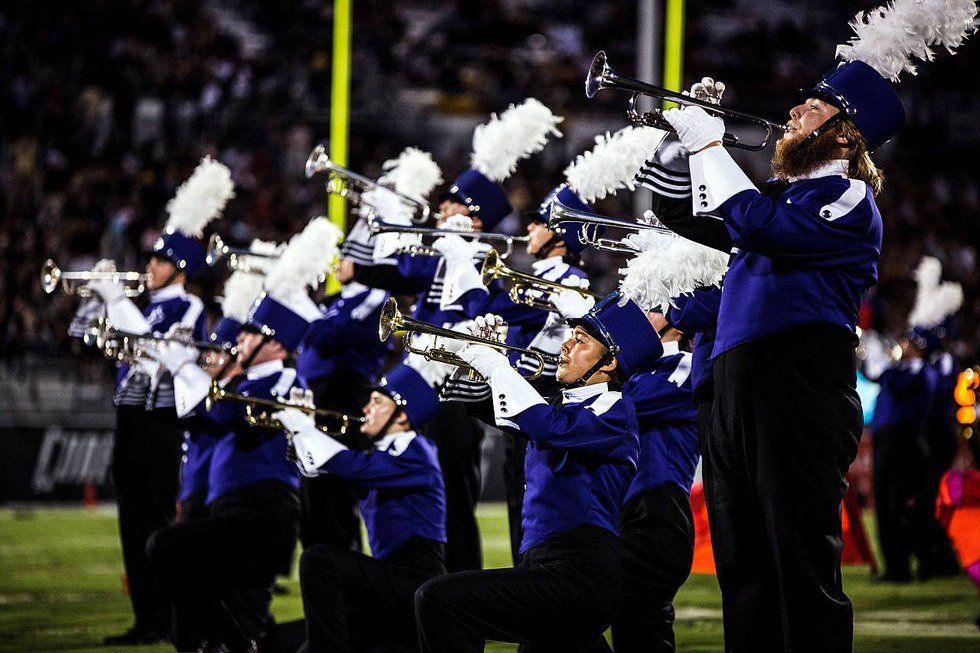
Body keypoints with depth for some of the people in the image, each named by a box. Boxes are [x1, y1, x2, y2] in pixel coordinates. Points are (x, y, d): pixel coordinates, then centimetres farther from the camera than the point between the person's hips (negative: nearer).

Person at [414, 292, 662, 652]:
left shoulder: (613, 409, -7)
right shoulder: (567, 404, 21)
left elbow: (550, 427, -26)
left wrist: (496, 366, -16)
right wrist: (484, 354, 11)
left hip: (578, 574, -10)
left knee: (437, 599, -22)